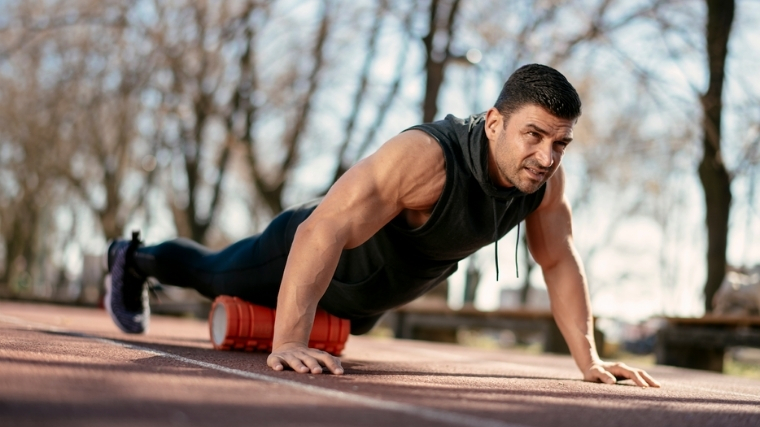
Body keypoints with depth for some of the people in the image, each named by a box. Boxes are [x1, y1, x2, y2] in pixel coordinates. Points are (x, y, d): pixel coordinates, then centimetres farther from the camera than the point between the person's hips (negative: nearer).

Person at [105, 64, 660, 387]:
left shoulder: (546, 176, -25)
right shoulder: (426, 156, -47)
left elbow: (561, 263, -11)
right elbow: (324, 230, -53)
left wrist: (589, 360, -16)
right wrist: (287, 344, -59)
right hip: (309, 256, -6)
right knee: (214, 276, 24)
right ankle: (134, 260, 54)